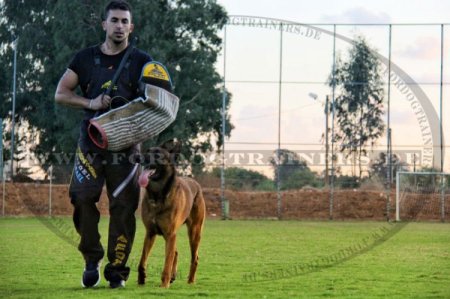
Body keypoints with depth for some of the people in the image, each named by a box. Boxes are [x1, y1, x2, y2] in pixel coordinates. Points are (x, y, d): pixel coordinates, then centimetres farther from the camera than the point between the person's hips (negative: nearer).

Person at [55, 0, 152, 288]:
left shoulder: (141, 61, 7)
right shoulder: (86, 58, 11)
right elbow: (61, 94, 11)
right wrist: (90, 103, -6)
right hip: (91, 141, 1)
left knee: (123, 206, -4)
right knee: (82, 198, -12)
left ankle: (117, 270, 3)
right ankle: (92, 260, 4)